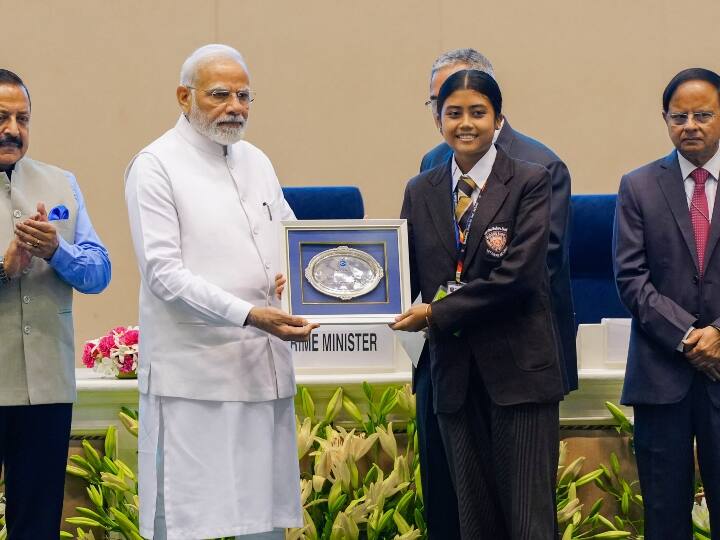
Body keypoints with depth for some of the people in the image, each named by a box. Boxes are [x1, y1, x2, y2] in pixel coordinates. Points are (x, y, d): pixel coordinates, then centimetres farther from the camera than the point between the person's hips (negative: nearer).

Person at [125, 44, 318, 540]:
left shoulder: (257, 162, 15)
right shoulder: (156, 167, -6)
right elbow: (163, 272, -14)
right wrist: (250, 314, -23)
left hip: (264, 368, 7)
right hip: (194, 374, -6)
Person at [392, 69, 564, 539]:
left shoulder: (530, 182, -3)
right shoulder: (420, 192, 11)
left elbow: (517, 275, -13)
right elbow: (407, 272, 6)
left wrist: (436, 314, -13)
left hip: (519, 368, -4)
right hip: (454, 372, 4)